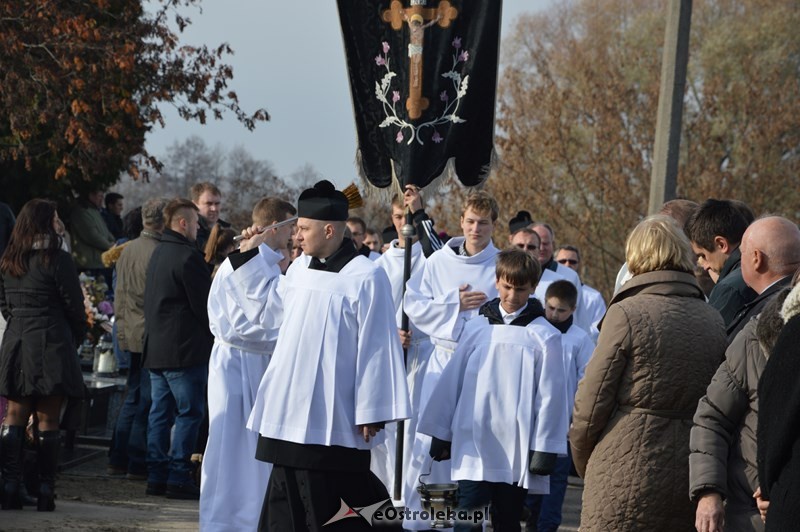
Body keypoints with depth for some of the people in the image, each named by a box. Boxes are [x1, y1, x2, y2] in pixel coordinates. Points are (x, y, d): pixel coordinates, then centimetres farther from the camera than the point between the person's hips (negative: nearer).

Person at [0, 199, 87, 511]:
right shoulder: (57, 260, -10)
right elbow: (74, 306, -6)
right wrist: (77, 338, 11)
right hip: (51, 345, -5)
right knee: (48, 421, -1)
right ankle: (45, 491, -1)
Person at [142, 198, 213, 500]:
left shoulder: (158, 254, 15)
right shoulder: (187, 256, -14)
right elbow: (205, 303, -13)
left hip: (156, 347, 9)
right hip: (185, 348, -9)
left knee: (160, 412, 10)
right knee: (190, 412, -4)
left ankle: (156, 477, 11)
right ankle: (179, 478, -7)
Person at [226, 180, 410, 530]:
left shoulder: (365, 278, -13)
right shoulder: (300, 268, 9)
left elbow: (376, 349, -13)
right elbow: (268, 309, 26)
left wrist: (371, 412, -14)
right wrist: (251, 255, 20)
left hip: (334, 418, -8)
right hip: (292, 409, 8)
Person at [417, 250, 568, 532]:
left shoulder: (544, 336, -1)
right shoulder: (476, 328, 5)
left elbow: (550, 395, -2)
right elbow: (452, 381, 9)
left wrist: (544, 450, -4)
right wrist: (441, 434, 9)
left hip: (517, 452, -1)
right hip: (473, 444, 1)